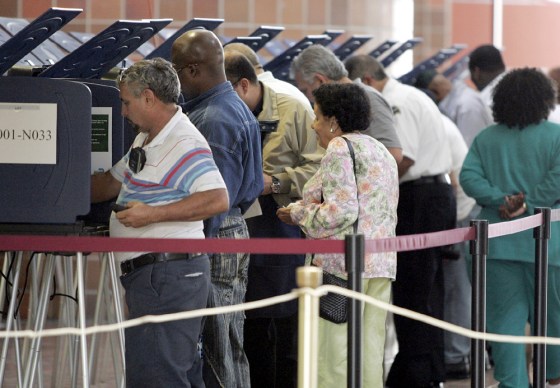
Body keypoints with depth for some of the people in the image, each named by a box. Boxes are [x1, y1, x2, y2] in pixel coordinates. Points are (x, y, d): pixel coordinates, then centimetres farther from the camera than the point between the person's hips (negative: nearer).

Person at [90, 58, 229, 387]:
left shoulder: (184, 144, -15)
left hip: (168, 273, -11)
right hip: (150, 273, 11)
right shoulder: (146, 141, 18)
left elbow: (217, 199, -24)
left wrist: (152, 215, -23)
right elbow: (111, 184, 29)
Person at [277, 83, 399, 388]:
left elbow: (341, 211, -16)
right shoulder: (381, 151, 22)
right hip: (382, 261, 9)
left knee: (334, 355, -9)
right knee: (369, 353, 7)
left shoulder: (340, 148, -6)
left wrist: (299, 213, -1)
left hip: (345, 261, -9)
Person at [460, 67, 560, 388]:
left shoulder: (485, 139, 8)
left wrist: (501, 199, -9)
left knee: (505, 318, 3)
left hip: (497, 241, 2)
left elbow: (469, 176, -3)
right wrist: (529, 204, -11)